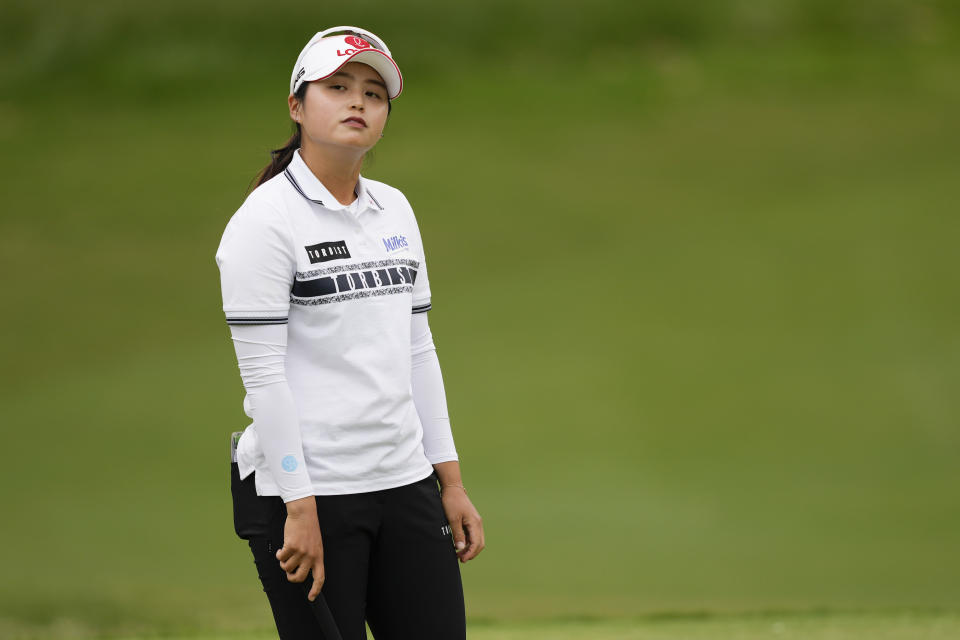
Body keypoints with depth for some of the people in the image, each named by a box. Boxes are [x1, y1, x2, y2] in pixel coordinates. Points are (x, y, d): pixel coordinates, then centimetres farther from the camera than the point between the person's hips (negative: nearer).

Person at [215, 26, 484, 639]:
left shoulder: (394, 210, 13)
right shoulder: (266, 218, -8)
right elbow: (263, 372, -12)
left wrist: (450, 480, 13)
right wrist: (300, 508, -16)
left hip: (405, 483, 7)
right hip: (308, 492, -6)